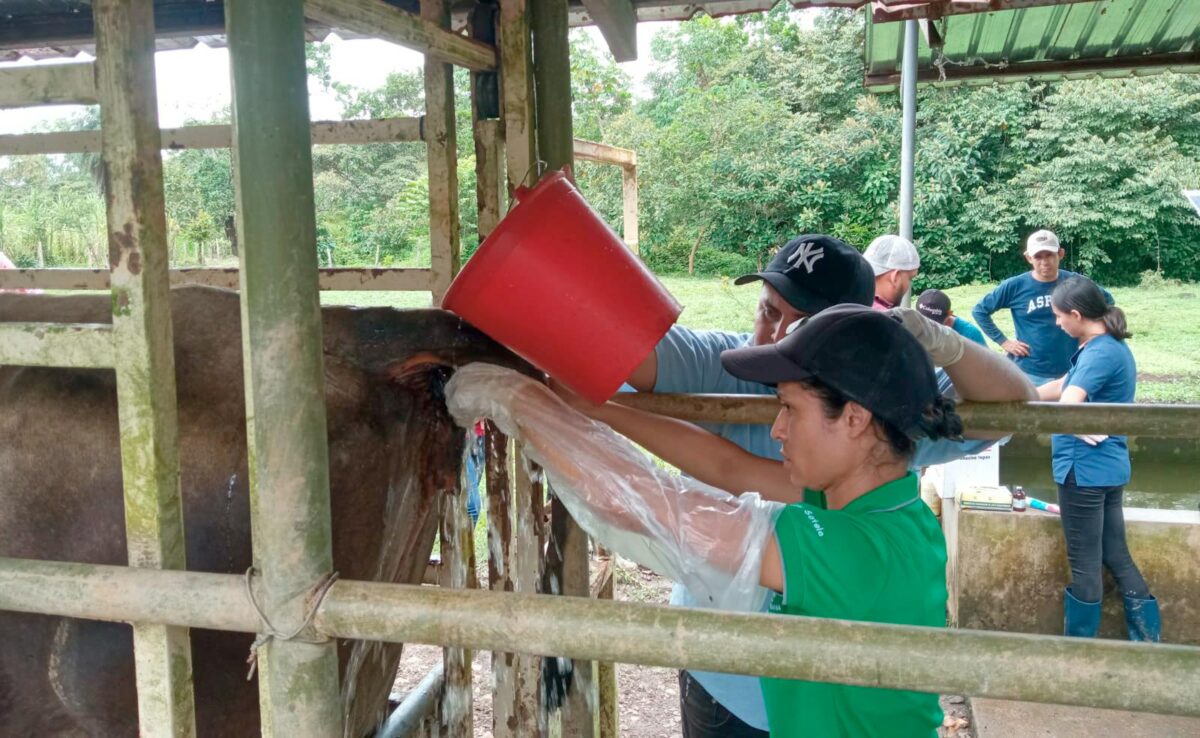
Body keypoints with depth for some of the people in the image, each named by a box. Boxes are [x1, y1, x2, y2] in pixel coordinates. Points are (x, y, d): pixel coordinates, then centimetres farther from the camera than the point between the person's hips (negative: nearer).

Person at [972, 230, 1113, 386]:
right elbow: (979, 311, 2)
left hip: (1069, 372, 2)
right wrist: (1003, 341, -3)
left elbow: (1107, 300, 17)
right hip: (1028, 374, -2)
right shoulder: (1015, 286, -6)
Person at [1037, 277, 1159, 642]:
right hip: (1109, 467, 9)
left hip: (1085, 470, -9)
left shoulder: (1099, 353, -20)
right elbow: (1063, 385, 19)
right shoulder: (1113, 346, 10)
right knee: (1117, 557, 16)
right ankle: (1148, 638, 23)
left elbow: (1066, 405, -32)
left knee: (1085, 565, 4)